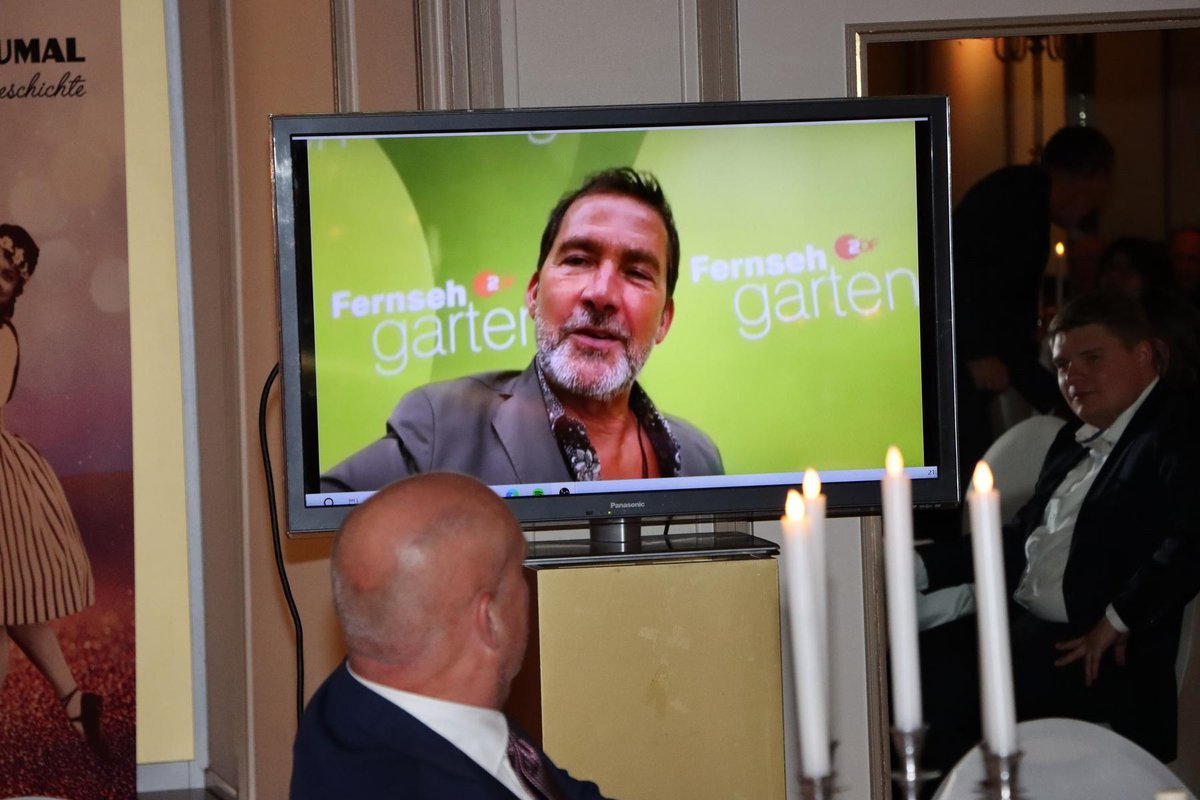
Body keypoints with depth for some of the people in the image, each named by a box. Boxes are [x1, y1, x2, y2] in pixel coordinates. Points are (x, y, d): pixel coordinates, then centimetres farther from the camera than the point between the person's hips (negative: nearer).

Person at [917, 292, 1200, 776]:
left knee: (939, 682, -23)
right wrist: (920, 567, 12)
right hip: (1023, 623, 9)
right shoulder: (1075, 441, 21)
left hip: (1101, 651, -9)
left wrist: (1118, 620, -22)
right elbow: (1023, 536, 23)